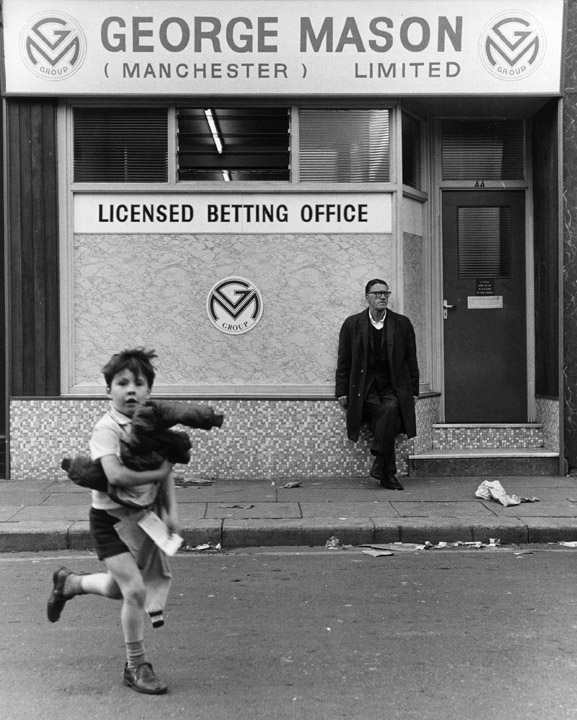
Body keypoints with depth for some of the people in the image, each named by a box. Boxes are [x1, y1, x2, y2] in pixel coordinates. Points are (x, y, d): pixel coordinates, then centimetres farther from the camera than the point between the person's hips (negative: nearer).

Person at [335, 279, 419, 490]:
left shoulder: (402, 323, 10)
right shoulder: (352, 324, 7)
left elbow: (411, 360, 12)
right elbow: (343, 361, 8)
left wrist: (413, 391, 6)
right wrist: (342, 391, 2)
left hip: (393, 386, 1)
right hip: (365, 387, -1)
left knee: (391, 408, -31)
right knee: (386, 417, -25)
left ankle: (380, 463, -22)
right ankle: (388, 475, -18)